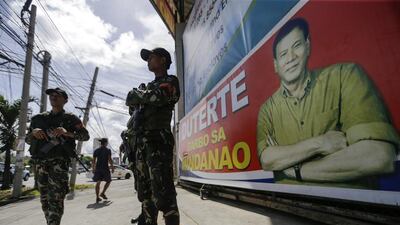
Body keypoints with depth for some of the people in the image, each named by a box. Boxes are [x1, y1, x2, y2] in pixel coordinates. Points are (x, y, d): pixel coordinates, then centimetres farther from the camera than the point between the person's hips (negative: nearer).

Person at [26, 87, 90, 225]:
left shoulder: (70, 118, 6)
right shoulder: (39, 118, 18)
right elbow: (28, 140, 19)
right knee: (44, 198, 9)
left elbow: (85, 135, -3)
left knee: (56, 198, -12)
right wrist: (34, 132, -3)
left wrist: (67, 133, -18)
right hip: (41, 162, 5)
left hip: (59, 161, -5)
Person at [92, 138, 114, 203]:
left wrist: (93, 169, 16)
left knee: (98, 182, 8)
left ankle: (97, 197, 5)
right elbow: (110, 159, -11)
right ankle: (102, 193, 1)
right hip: (105, 168, -4)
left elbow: (93, 161, 8)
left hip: (97, 168, 4)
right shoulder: (108, 150, -4)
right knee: (108, 181, 13)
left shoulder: (96, 151, 9)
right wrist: (112, 167, -3)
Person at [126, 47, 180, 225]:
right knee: (145, 192, 14)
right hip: (141, 142, 9)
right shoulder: (150, 85, 25)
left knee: (163, 193, -14)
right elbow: (130, 100, 20)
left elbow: (157, 97, -17)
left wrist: (138, 93, 0)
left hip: (158, 140, -8)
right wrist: (140, 95, 1)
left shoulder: (170, 81, 2)